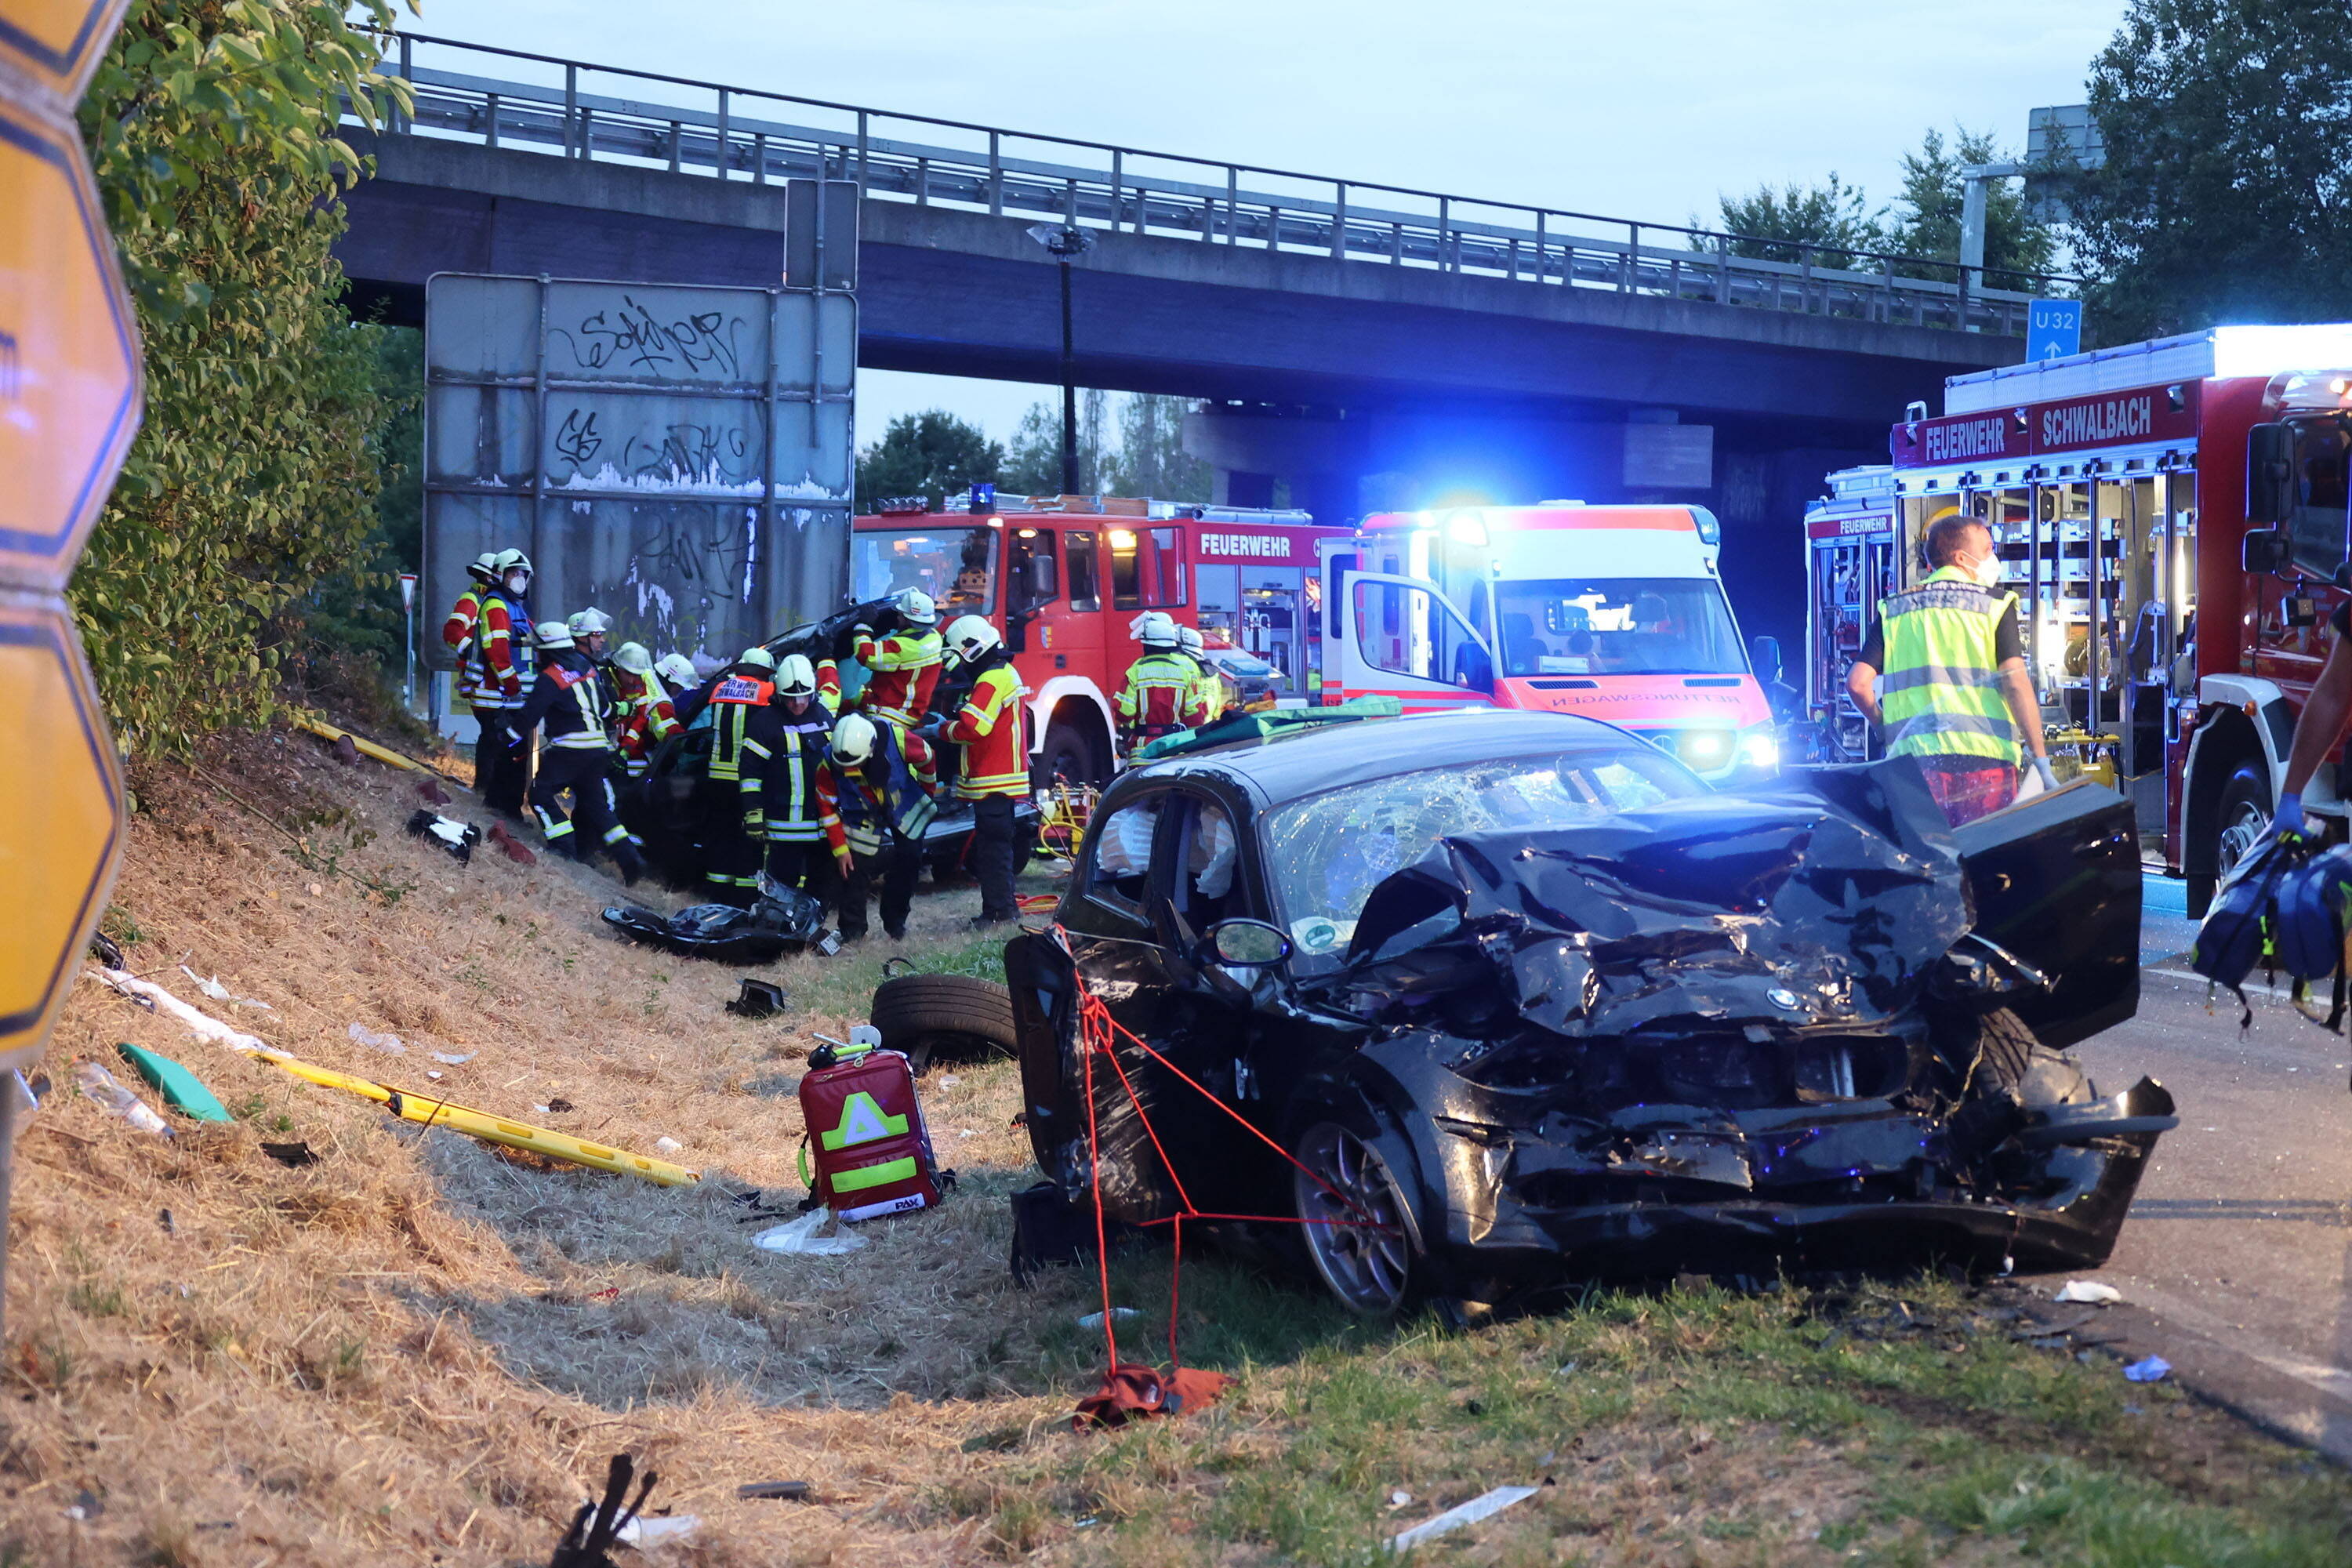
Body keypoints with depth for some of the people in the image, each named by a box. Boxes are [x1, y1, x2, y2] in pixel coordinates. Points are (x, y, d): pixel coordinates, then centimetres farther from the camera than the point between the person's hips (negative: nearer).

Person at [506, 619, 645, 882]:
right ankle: (629, 858, 3)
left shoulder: (550, 677, -10)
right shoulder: (586, 667, 13)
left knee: (541, 793, 1)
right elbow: (604, 705, 22)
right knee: (596, 805, 12)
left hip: (569, 749, -8)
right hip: (599, 749, 8)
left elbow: (530, 713, -10)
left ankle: (564, 845, -10)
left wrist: (508, 738, 2)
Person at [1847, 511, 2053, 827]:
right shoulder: (1995, 605, 3)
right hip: (1984, 758, -3)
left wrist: (1889, 729, 21)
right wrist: (2041, 759, -7)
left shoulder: (1893, 609, 12)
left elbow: (1858, 682, 4)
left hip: (1913, 759, 3)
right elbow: (2015, 683, -8)